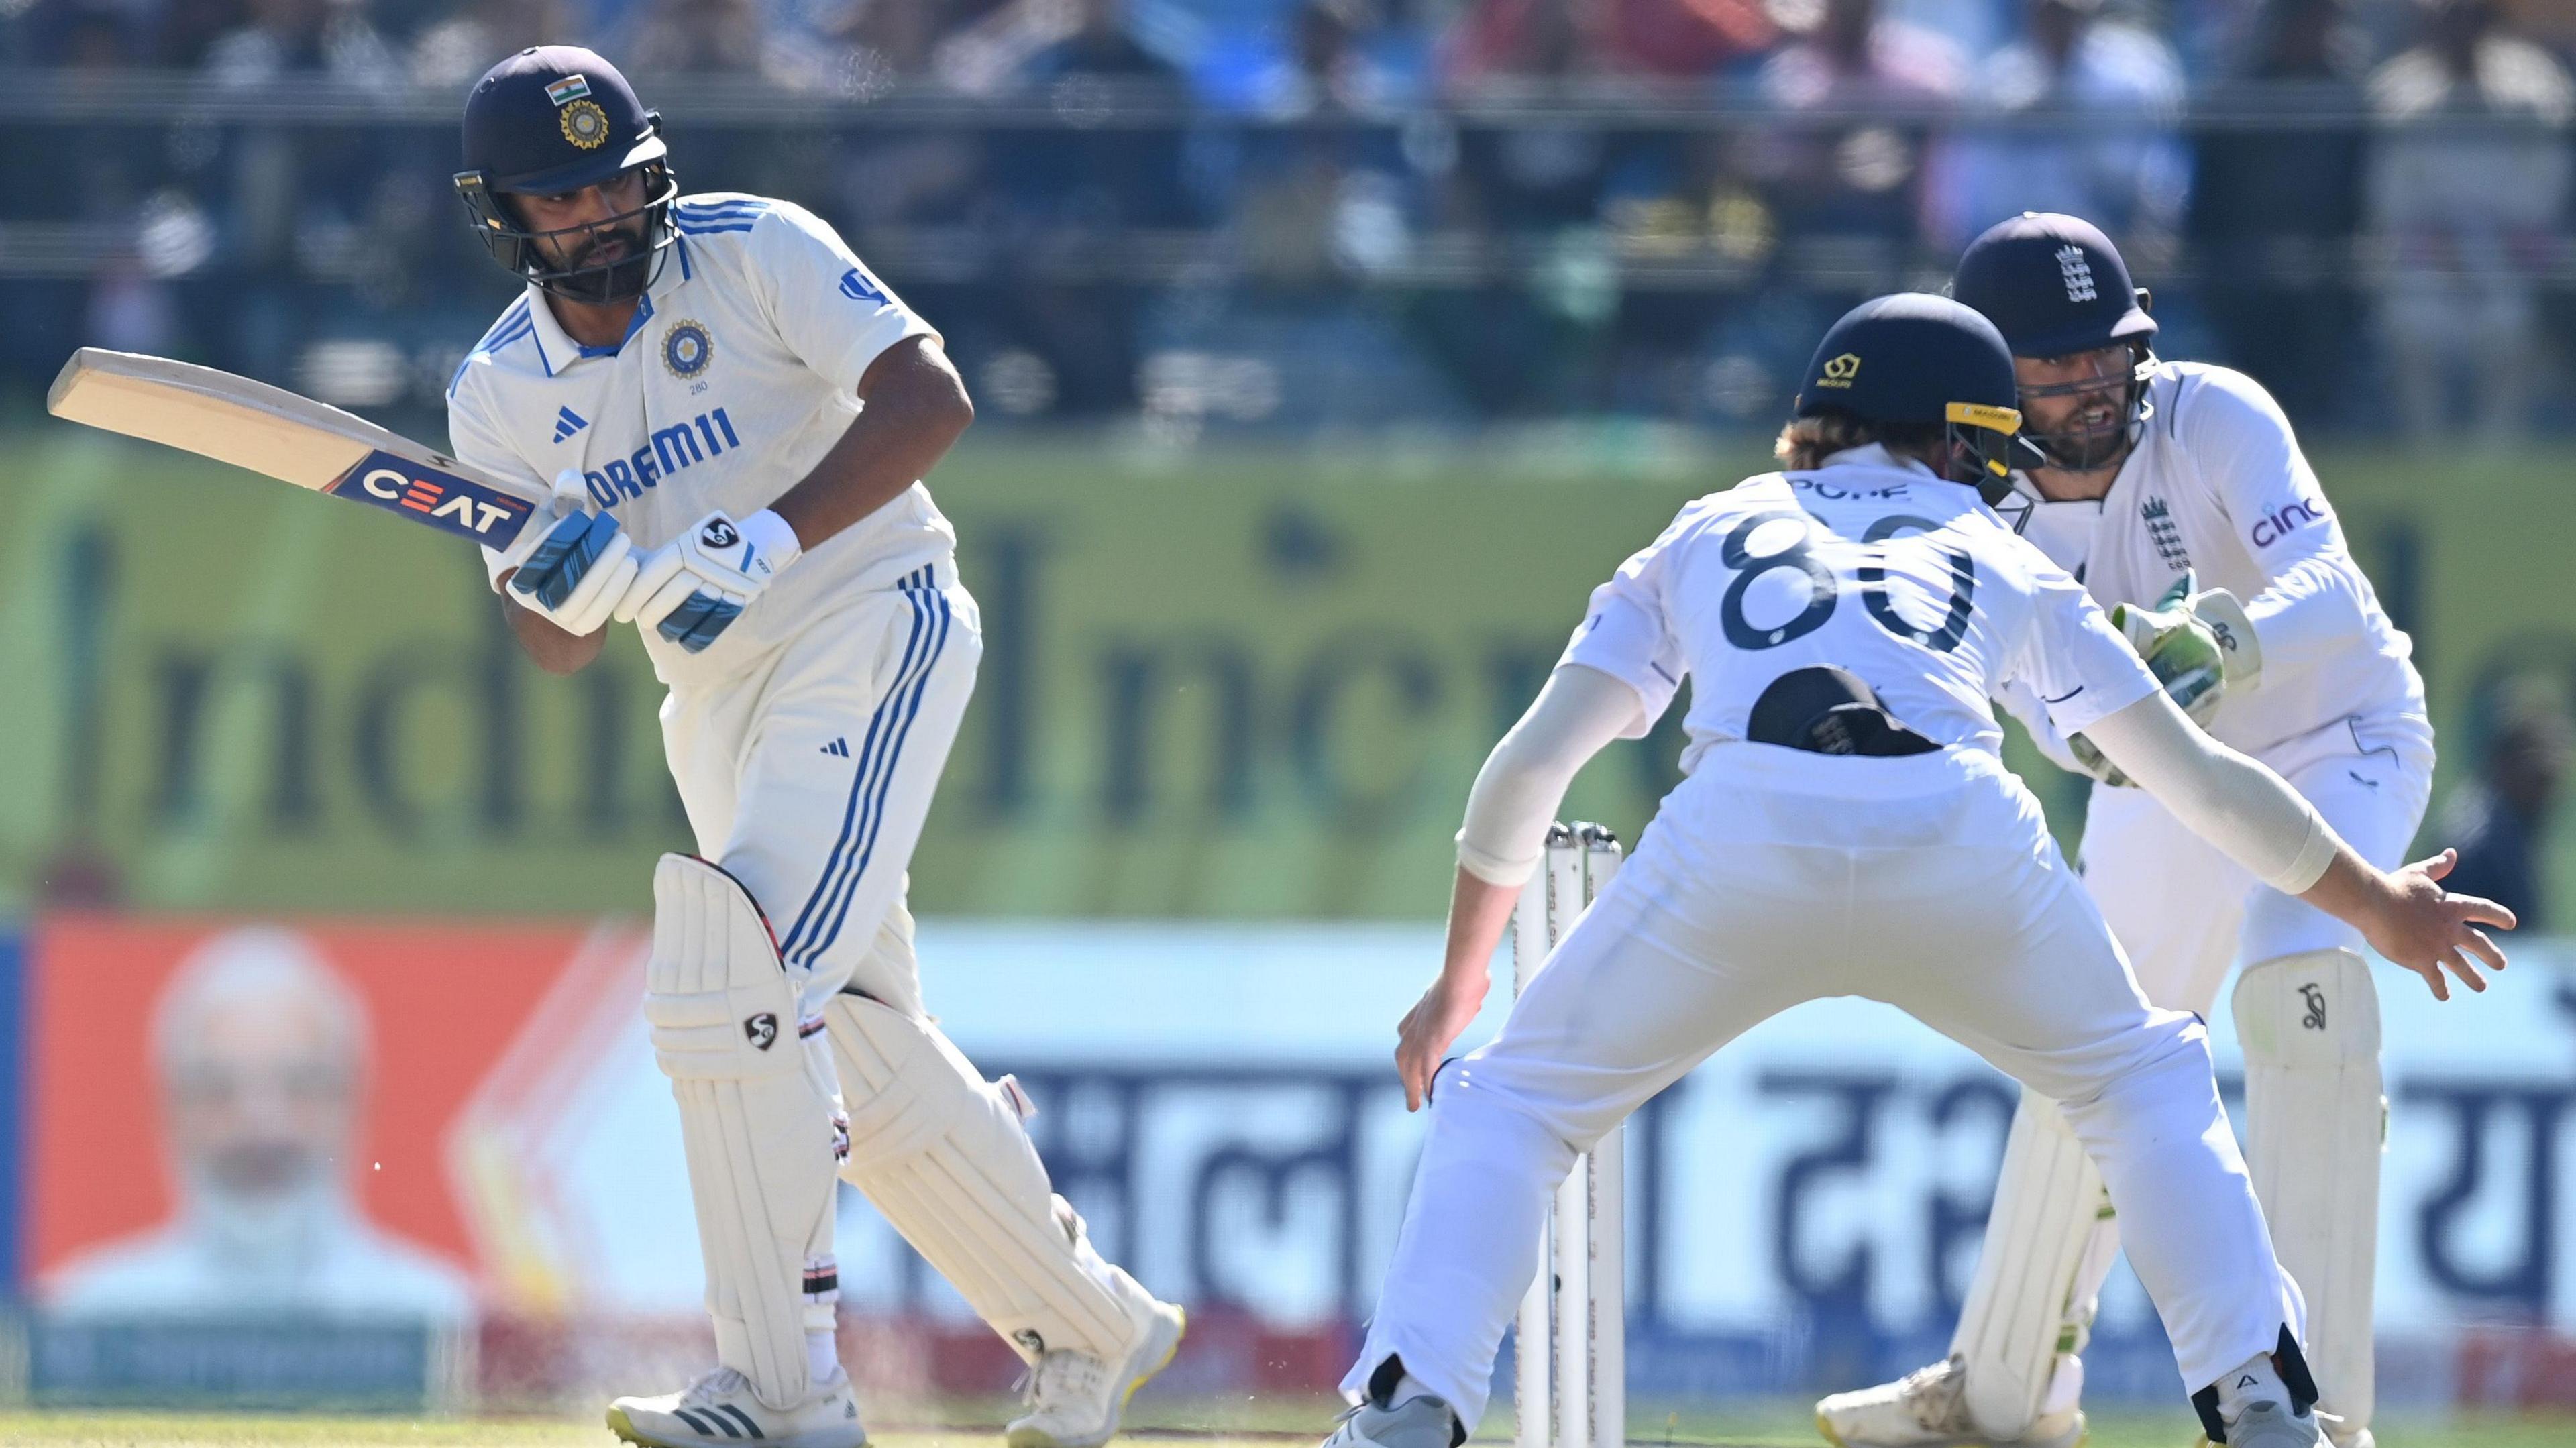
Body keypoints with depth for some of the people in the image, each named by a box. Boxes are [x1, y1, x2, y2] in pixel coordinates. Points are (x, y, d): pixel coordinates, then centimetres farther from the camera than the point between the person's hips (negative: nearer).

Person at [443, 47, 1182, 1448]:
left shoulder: (753, 254, -9)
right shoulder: (502, 396, 3)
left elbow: (929, 398, -21)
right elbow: (550, 650, -1)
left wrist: (764, 541, -31)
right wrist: (574, 586, -25)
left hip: (872, 621, -7)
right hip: (718, 699, 7)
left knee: (731, 962, -23)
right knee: (858, 1048, 10)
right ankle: (1092, 1331, 28)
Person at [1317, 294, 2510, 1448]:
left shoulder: (1707, 533, 33)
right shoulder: (1999, 557, 33)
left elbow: (1528, 765, 25)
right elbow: (2200, 779, 35)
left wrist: (1462, 975, 37)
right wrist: (2377, 908, 48)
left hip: (1739, 840, 0)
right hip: (1962, 833, 1)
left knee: (1509, 1102, 17)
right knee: (2145, 1086, 27)